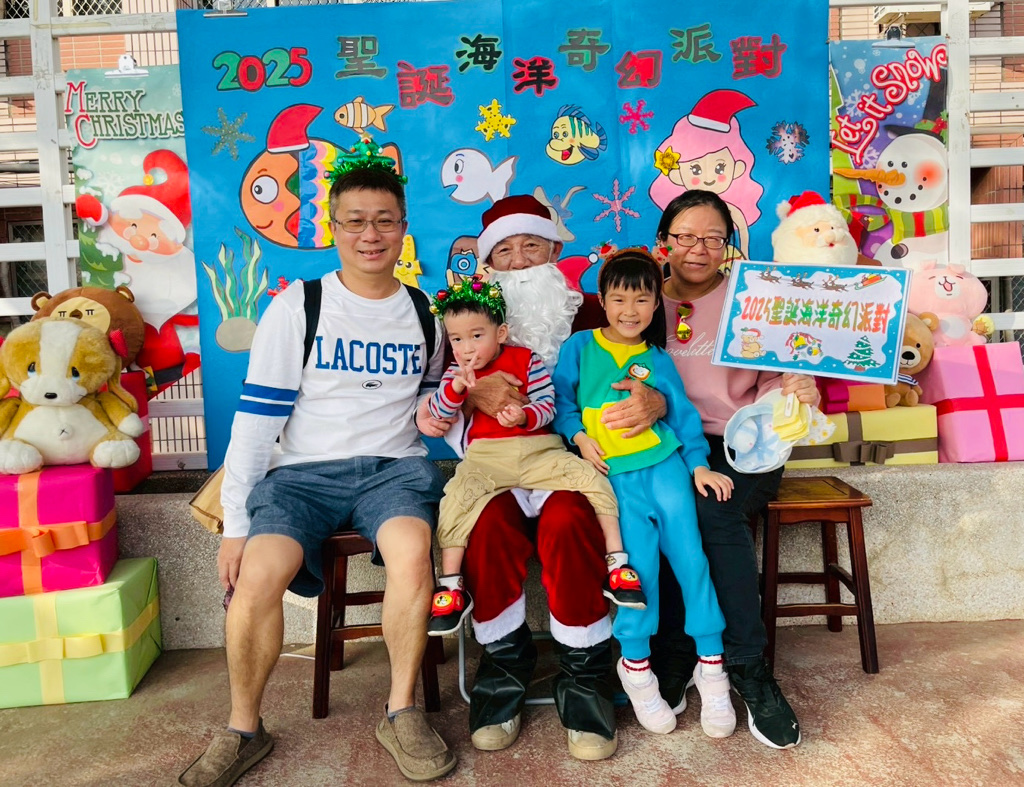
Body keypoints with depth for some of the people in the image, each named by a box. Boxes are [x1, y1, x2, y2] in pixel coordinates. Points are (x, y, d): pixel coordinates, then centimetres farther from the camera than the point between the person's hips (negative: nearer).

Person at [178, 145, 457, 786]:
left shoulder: (426, 315, 12)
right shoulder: (297, 307, 3)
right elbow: (256, 419, 0)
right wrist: (235, 522, -5)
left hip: (394, 467, 1)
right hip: (303, 471, -1)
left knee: (411, 552, -32)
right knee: (258, 575, -27)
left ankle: (402, 713, -9)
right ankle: (244, 731, 0)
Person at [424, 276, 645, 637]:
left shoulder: (527, 361, 3)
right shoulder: (456, 372, 9)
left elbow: (547, 406, -3)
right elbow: (438, 412, -3)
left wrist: (524, 416, -25)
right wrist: (458, 385, -22)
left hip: (538, 451, 0)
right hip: (486, 457, 0)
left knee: (591, 478, -18)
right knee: (458, 497, -28)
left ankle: (617, 565, -7)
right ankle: (450, 586, -14)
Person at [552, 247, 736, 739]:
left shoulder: (658, 360, 15)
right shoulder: (580, 346, 10)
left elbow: (683, 413, 12)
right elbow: (560, 397, 9)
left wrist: (699, 464, 1)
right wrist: (579, 435, -6)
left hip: (663, 463, 2)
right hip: (613, 472, -2)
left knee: (688, 549, -10)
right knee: (640, 553, -17)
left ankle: (711, 664, 6)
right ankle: (635, 664, 2)